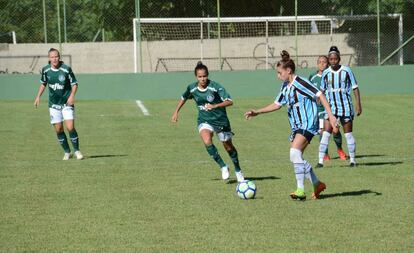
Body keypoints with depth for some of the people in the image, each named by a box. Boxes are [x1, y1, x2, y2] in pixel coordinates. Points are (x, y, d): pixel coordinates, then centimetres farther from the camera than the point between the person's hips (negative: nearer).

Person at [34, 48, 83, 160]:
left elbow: (74, 83, -4)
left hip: (67, 103, -3)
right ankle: (67, 152, 18)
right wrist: (38, 96, 9)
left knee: (70, 127, -13)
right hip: (54, 104, 3)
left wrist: (72, 95, -18)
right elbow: (43, 83, 16)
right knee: (58, 129, 3)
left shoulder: (66, 69, -12)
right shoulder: (45, 70, -2)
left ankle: (77, 151, 4)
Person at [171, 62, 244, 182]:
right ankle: (223, 167, -11)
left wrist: (215, 106, -38)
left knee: (228, 146, 11)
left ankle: (238, 170, 35)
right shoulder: (192, 88, -7)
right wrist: (176, 112, 16)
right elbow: (183, 98, 15)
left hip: (220, 119, -2)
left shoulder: (215, 86, -20)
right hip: (204, 120, 2)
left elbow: (229, 101, -25)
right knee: (207, 141, -27)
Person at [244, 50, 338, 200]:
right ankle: (317, 184, 22)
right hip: (296, 126, 10)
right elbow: (277, 104, 23)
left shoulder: (300, 83, -14)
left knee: (295, 153, -23)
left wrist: (330, 115, -22)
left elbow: (320, 95, -16)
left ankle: (300, 190, -21)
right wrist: (257, 112, 18)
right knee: (296, 158, 8)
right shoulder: (285, 86, 13)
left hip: (307, 124, -10)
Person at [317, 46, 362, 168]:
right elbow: (322, 90, 16)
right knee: (326, 133, -8)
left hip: (345, 106, -2)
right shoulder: (326, 73, 2)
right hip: (331, 107, 2)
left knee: (348, 133, 4)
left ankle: (352, 160, 15)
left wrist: (358, 104, -5)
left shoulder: (346, 71, -5)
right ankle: (320, 160, -8)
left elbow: (355, 88, 0)